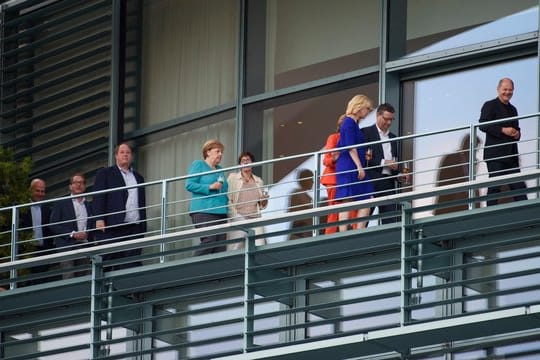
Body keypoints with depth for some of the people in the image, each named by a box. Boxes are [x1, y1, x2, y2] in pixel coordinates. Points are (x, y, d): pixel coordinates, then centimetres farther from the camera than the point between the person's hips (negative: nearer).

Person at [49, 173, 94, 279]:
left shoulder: (89, 206, 19)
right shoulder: (61, 203, 8)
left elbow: (92, 227, 20)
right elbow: (53, 226, -1)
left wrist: (88, 235, 0)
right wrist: (72, 234, -10)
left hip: (84, 246, 4)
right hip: (67, 246, -4)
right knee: (68, 279, -15)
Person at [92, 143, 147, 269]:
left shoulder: (138, 177, 24)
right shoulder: (105, 173, 10)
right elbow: (98, 197, 0)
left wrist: (143, 228, 14)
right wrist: (99, 219, -14)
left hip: (134, 229, 4)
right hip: (112, 227, -4)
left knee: (131, 265, -5)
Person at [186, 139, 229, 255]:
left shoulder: (219, 169, 23)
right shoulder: (198, 165, 3)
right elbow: (189, 185, -7)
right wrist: (210, 187, -14)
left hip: (220, 211, 7)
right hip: (203, 211, -7)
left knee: (221, 246, -4)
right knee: (209, 242, -22)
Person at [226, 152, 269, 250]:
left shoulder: (258, 181, 18)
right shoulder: (233, 178, 9)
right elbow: (228, 199, 0)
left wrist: (264, 199, -1)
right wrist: (234, 215, -12)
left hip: (255, 218, 3)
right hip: (238, 218, -3)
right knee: (235, 247, -10)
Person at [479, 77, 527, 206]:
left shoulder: (513, 109, 22)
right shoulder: (490, 106, 0)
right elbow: (483, 125, -13)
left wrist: (517, 134, 5)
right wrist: (503, 130, -20)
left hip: (511, 155, 7)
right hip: (495, 154, -7)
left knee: (519, 186, 2)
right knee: (495, 186, -9)